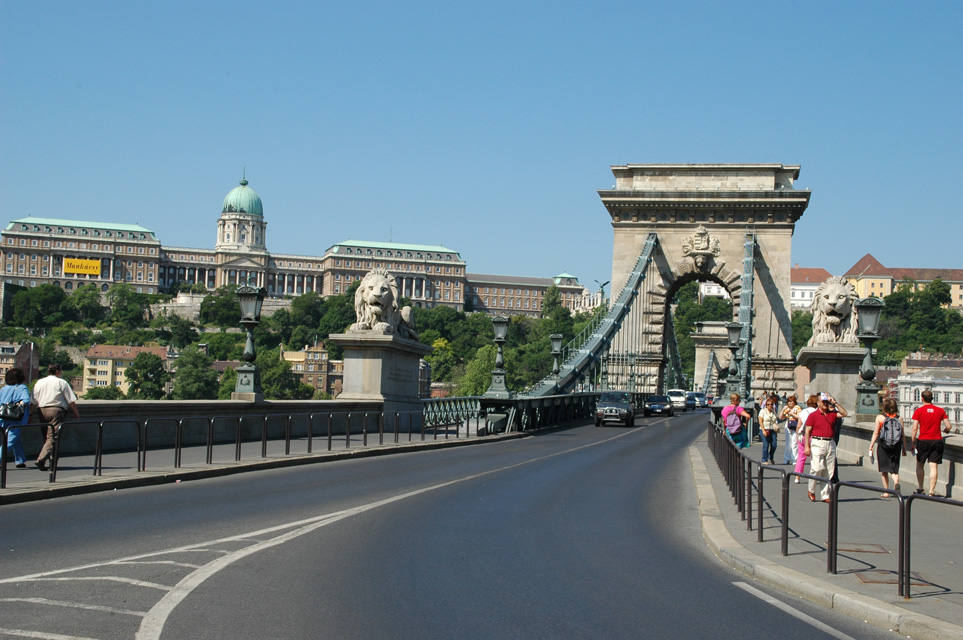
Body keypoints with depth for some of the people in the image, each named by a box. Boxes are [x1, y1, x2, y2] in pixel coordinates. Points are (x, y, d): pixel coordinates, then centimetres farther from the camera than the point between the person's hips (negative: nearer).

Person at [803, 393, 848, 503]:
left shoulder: (832, 414, 13)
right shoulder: (813, 415, 2)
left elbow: (844, 413, 1)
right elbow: (807, 431, -1)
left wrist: (835, 403, 0)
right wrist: (807, 446, -8)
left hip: (830, 443, 4)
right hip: (818, 443, -4)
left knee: (829, 471, 4)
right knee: (817, 468, -13)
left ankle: (825, 495, 9)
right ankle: (811, 490, 8)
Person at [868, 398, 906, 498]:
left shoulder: (880, 417, -4)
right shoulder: (899, 418, 1)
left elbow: (876, 433, -4)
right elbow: (902, 435, 3)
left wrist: (871, 446, 3)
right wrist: (904, 448, 11)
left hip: (883, 446, -2)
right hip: (896, 446, 2)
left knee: (884, 470, 9)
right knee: (895, 469, 8)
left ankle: (886, 492, 9)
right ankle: (896, 483, -21)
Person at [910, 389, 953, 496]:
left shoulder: (919, 411, -3)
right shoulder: (940, 411, 3)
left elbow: (915, 429, -8)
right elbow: (948, 427, 2)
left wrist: (913, 443, -1)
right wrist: (945, 430, 25)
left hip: (923, 440, -1)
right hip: (937, 441, 1)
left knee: (919, 465, 15)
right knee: (934, 466, 0)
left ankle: (920, 488, 15)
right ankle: (931, 490, -6)